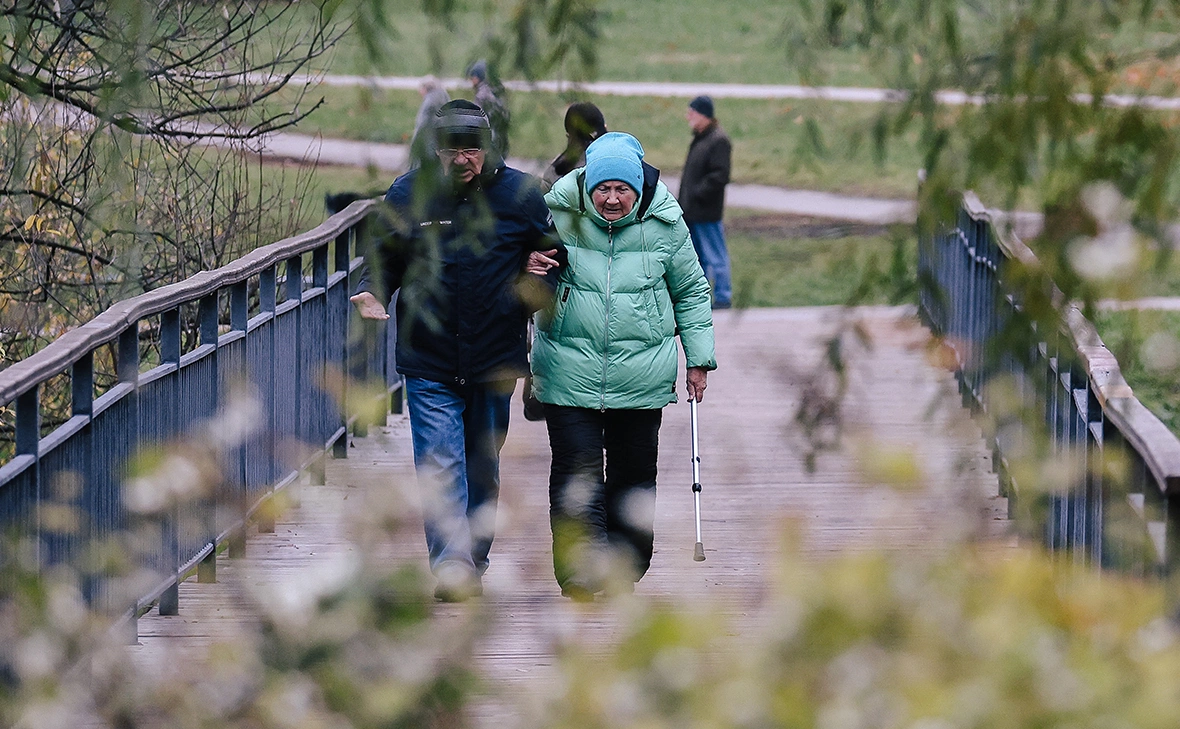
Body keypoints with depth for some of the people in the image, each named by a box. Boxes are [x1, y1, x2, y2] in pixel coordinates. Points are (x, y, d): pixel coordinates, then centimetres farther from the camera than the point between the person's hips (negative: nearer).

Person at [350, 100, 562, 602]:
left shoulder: (520, 195, -1)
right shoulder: (408, 194, 0)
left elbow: (552, 256, 10)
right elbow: (387, 258, 11)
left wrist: (540, 286, -12)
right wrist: (373, 292, -10)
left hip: (495, 363, 1)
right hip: (428, 364, -1)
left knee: (483, 468, 13)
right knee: (439, 465, -13)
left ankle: (473, 564, 26)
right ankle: (451, 566, -19)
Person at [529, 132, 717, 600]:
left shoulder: (664, 222, -1)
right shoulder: (558, 214, -5)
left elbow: (690, 291, 12)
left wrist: (699, 358, 11)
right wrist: (527, 269, -15)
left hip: (642, 378, 1)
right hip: (571, 374, -1)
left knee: (634, 474, 8)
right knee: (576, 473, -9)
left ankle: (624, 571, 20)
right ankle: (580, 574, -8)